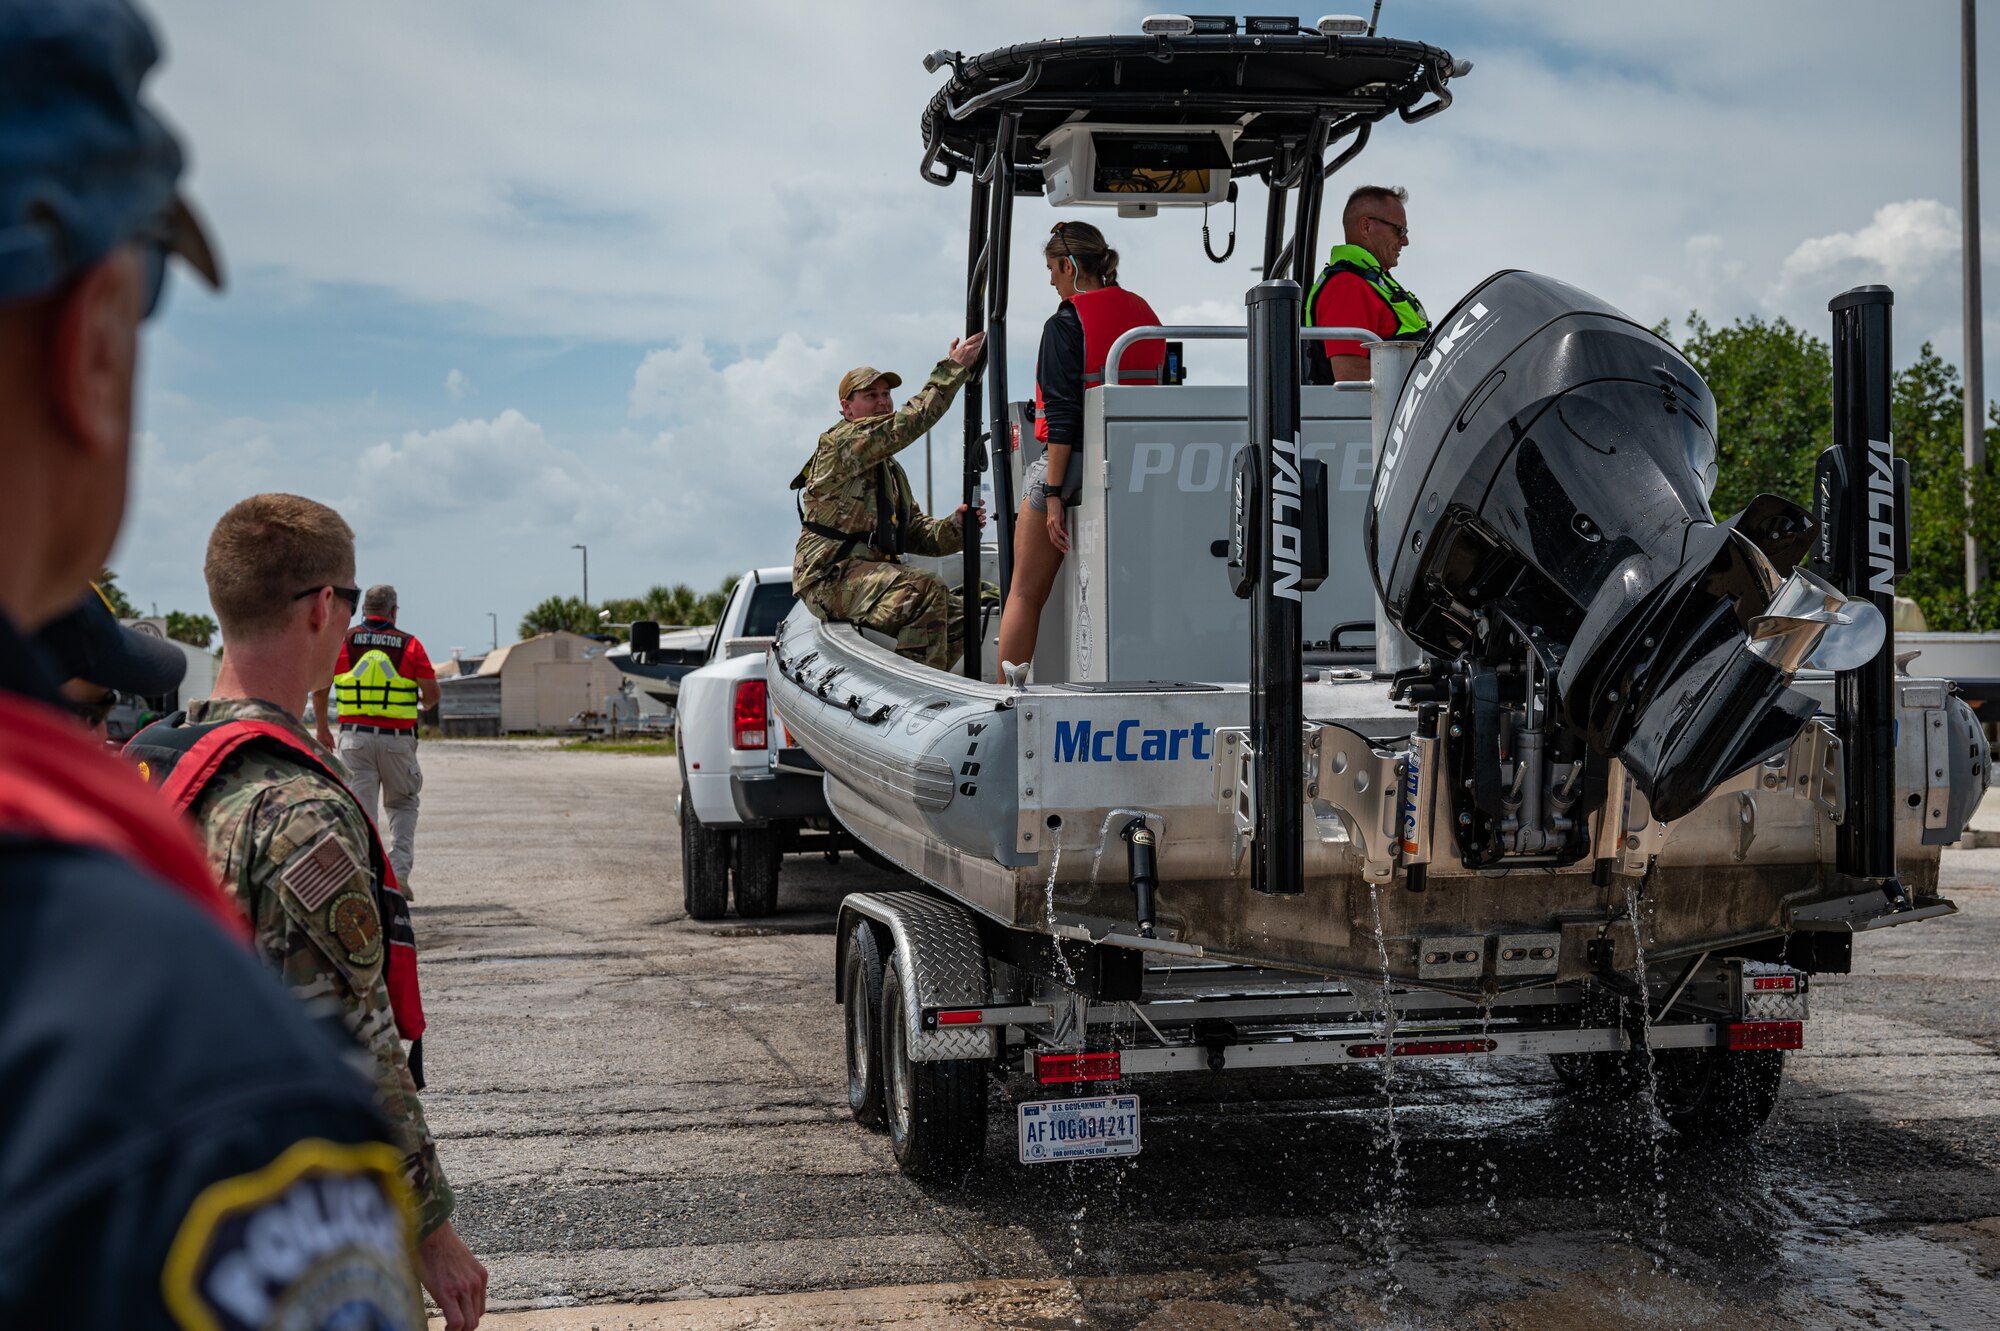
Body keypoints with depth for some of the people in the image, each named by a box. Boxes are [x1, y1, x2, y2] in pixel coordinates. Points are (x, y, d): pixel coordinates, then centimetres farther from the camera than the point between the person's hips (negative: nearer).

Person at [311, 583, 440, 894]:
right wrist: (424, 704, 21)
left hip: (355, 737, 1)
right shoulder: (409, 644, 0)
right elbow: (431, 693, -3)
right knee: (402, 805, 16)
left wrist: (322, 728, 16)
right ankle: (399, 871, 2)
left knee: (361, 808, 4)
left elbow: (319, 687, 3)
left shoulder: (342, 641, 4)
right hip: (398, 739, 0)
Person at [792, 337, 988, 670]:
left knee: (958, 615, -5)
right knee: (924, 590, -31)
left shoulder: (892, 469, 27)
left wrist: (954, 527, -2)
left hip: (872, 575, 9)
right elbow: (908, 424, -17)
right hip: (832, 575, -9)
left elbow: (915, 534, 20)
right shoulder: (839, 444, -3)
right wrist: (953, 368, -15)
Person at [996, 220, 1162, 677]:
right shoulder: (1145, 314, 9)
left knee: (1024, 593, 4)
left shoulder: (1065, 324, -12)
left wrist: (1053, 495, -17)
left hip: (1072, 464, -6)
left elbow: (1063, 416, -17)